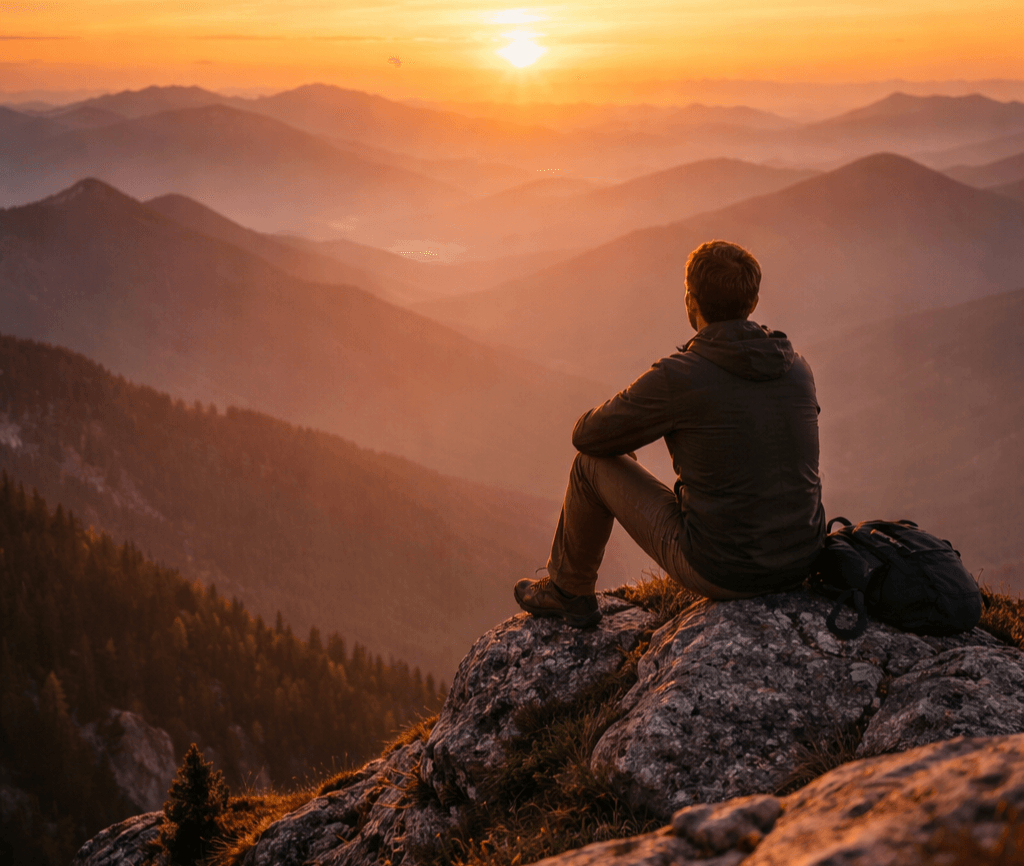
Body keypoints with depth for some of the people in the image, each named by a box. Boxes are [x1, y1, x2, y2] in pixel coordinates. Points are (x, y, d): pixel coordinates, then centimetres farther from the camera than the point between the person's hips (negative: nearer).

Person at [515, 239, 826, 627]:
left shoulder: (676, 377, -17)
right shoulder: (798, 368, 0)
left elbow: (587, 435, -2)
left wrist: (622, 438, 23)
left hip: (721, 569, -5)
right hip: (800, 560, 5)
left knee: (592, 463, 15)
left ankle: (568, 591, 37)